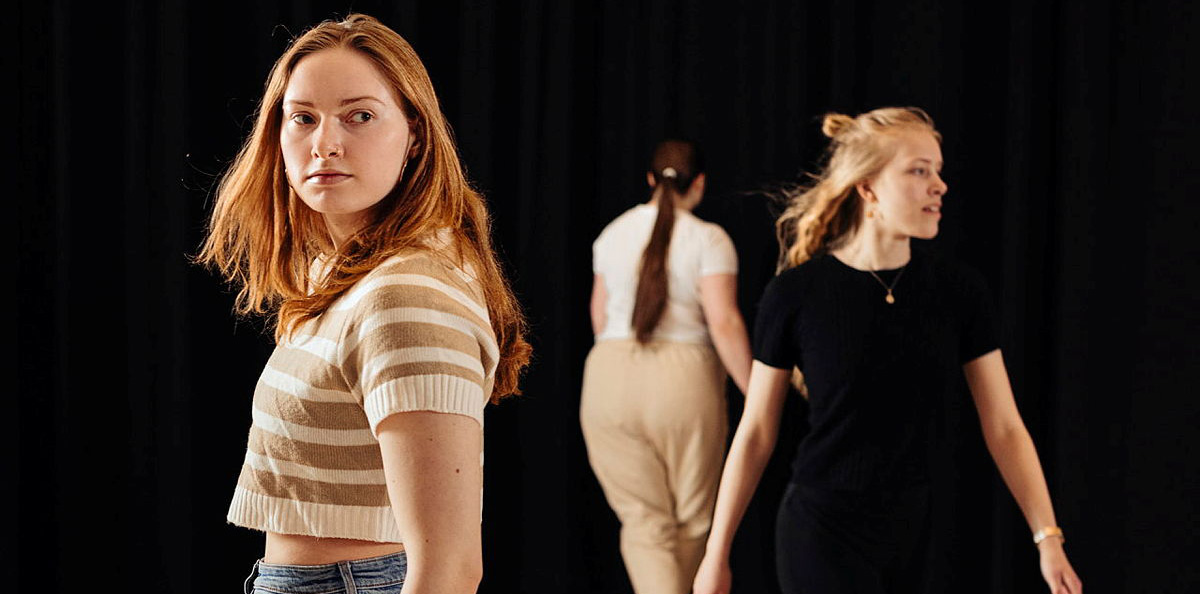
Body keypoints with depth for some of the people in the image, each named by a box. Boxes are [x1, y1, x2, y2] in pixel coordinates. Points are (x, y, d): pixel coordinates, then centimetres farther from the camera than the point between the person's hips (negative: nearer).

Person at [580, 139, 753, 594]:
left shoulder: (613, 233, 8)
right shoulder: (708, 239, -5)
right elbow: (724, 323, -13)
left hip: (610, 380, 3)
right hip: (684, 381, -3)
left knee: (643, 522, 3)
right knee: (690, 521, 13)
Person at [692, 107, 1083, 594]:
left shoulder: (959, 292, -2)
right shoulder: (797, 294, -10)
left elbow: (1004, 428, 0)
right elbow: (756, 432, -3)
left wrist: (1048, 538, -9)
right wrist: (716, 553, 0)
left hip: (908, 532, 5)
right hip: (822, 535, -4)